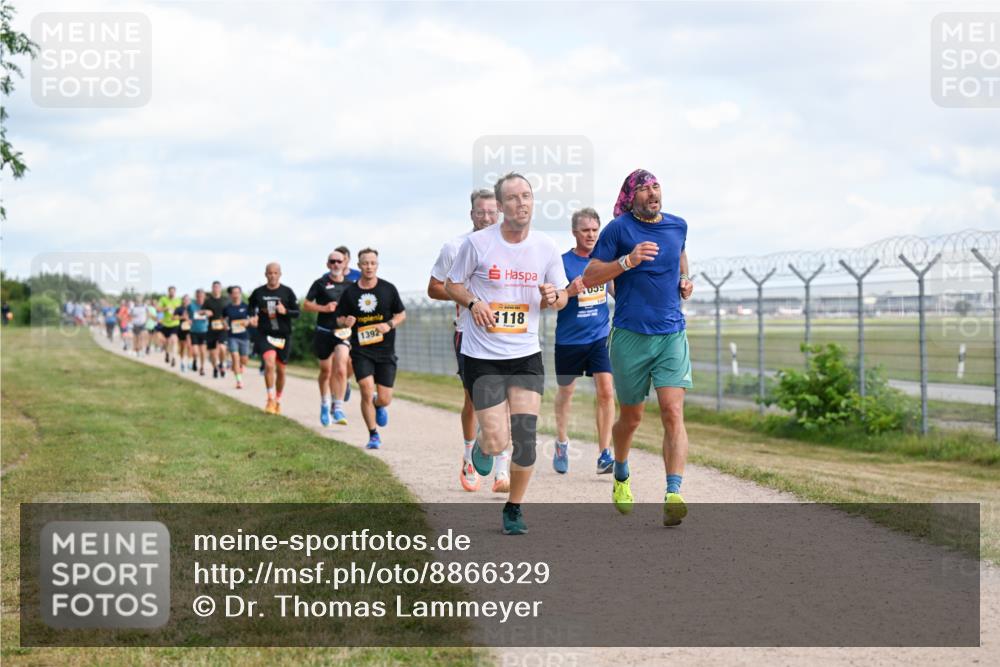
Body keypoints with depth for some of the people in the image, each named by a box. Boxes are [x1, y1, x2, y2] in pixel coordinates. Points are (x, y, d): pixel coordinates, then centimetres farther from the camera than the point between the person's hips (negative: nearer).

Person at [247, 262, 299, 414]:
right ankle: (270, 399, -12)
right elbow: (251, 306, 18)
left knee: (280, 370, 9)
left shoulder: (287, 292, -2)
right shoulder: (258, 292, 0)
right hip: (265, 334, -1)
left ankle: (278, 401, 27)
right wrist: (253, 316, -2)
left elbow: (297, 312, 0)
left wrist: (285, 311, -19)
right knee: (269, 363, -22)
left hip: (283, 335, 1)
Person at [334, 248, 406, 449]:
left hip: (386, 351, 1)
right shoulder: (349, 292, 1)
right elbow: (339, 319, 10)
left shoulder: (388, 289, 1)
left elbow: (401, 314, 9)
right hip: (361, 351, -1)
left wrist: (389, 325, -11)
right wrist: (346, 322, -14)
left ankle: (378, 405, 38)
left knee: (384, 399, -1)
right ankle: (373, 436, 1)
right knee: (367, 392, -16)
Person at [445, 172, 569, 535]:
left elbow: (562, 295, 12)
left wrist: (553, 296, -12)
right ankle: (482, 445, 33)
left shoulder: (546, 247, 1)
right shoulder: (477, 243, -7)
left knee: (525, 438, -5)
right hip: (482, 356, -2)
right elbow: (452, 284, 5)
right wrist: (473, 302, -15)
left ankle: (514, 509, 17)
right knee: (497, 442, -7)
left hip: (526, 354, 3)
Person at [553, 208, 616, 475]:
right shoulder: (563, 262, -7)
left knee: (606, 391, -11)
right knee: (566, 393, 13)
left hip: (600, 336, 2)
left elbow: (616, 291, 18)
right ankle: (562, 443, 36)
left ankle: (604, 454, -8)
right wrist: (569, 292, -27)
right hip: (569, 340, -2)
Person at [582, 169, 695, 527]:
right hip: (630, 335, -2)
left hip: (672, 335, 2)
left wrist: (685, 279, 11)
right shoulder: (618, 229, -4)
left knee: (673, 413, -14)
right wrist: (628, 261, -20)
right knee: (631, 418, 11)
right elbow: (589, 276, -6)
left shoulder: (677, 226, 9)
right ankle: (621, 478, 40)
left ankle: (673, 496, -23)